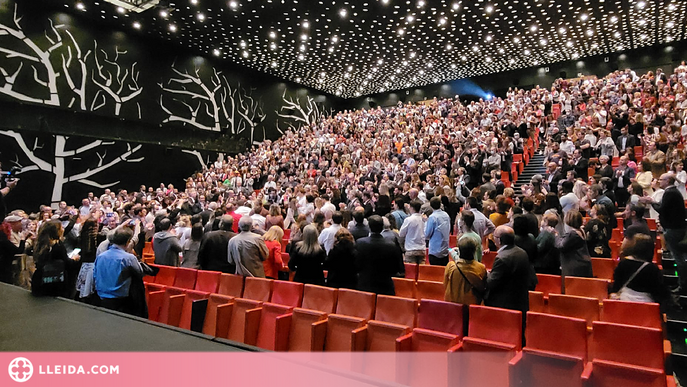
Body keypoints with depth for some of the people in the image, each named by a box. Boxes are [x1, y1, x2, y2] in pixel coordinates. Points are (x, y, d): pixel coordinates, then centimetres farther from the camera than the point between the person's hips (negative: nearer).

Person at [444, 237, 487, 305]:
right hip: (472, 303, 0)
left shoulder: (451, 266, -20)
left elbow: (445, 285, -4)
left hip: (452, 302, 0)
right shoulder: (481, 268, -18)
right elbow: (483, 288, -3)